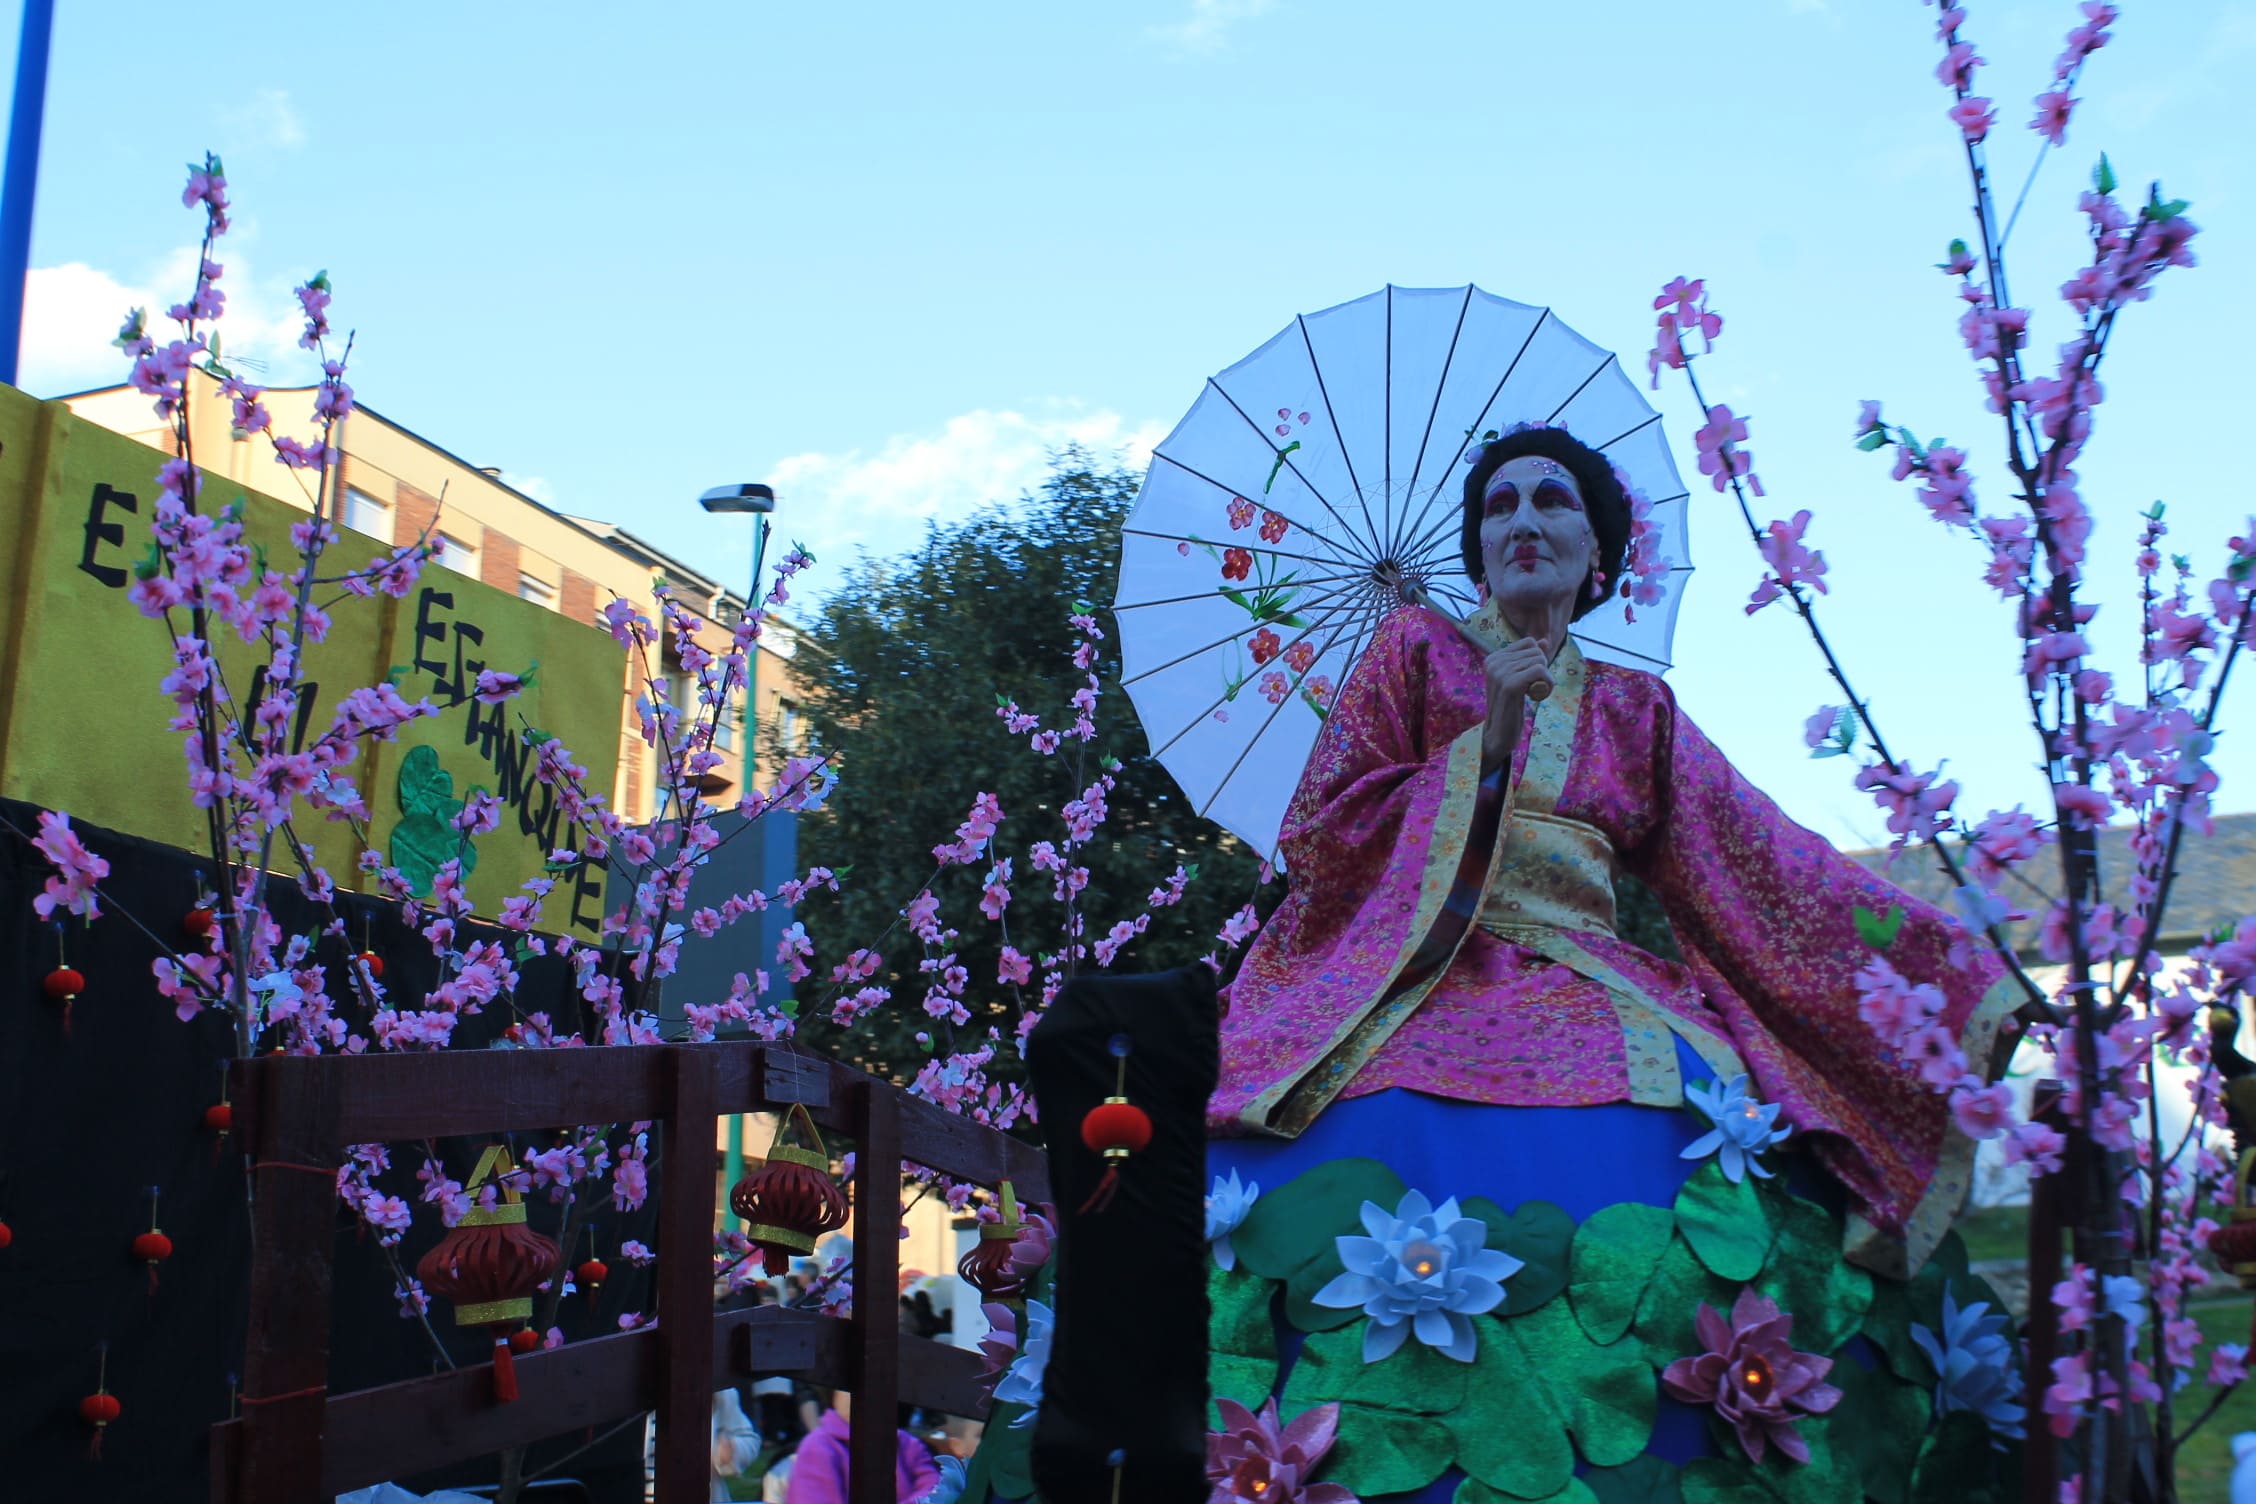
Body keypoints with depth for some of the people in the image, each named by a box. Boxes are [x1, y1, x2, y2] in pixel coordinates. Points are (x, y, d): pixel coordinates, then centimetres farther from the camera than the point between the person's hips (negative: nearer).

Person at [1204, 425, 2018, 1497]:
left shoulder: (1635, 711, 20)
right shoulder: (1416, 650, 14)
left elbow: (1769, 870, 14)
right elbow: (1322, 833, 5)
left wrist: (1959, 975, 7)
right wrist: (1487, 740, -1)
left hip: (1583, 993, 3)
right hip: (1416, 978, -2)